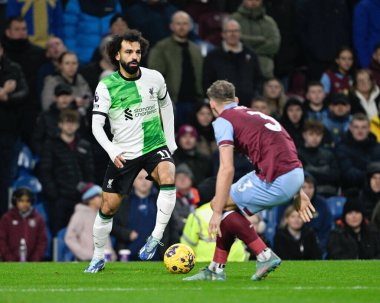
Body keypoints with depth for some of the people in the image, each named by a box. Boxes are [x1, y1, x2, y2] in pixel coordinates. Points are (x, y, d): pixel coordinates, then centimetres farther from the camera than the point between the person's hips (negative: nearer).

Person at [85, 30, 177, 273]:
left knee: (168, 179, -32)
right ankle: (98, 258, 22)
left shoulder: (154, 78, -4)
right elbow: (97, 125, -12)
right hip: (123, 154, 0)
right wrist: (112, 151, -28)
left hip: (155, 146, 0)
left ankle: (157, 236, -21)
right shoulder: (106, 86, -11)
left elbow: (166, 104, 16)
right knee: (108, 207, 2)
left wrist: (170, 139, 14)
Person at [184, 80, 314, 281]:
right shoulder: (254, 115, 25)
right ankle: (216, 269, 23)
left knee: (220, 204, 9)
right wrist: (298, 192, 28)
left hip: (277, 181, -8)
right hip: (296, 174, 8)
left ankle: (264, 255, 3)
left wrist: (217, 213, -9)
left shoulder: (223, 121, 0)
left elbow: (227, 169, -11)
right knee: (231, 206, 22)